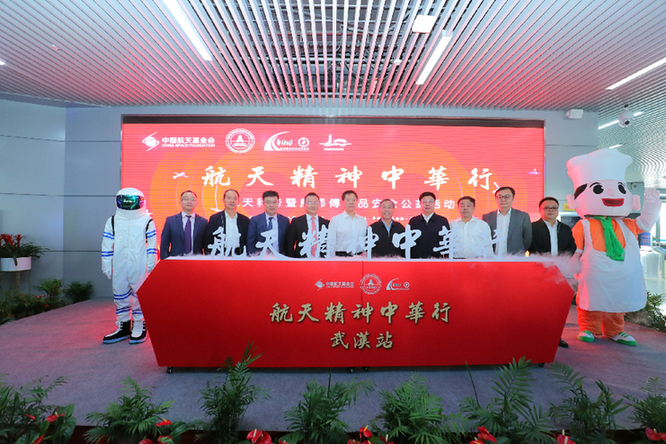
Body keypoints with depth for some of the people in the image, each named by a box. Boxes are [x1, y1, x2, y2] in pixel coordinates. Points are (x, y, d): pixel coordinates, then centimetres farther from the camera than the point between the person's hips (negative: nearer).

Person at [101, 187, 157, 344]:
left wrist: (151, 266, -2)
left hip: (139, 267, -3)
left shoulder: (147, 221, 2)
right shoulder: (112, 221, 10)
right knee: (120, 297, 12)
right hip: (119, 267, 4)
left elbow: (152, 245, 1)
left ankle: (139, 328, 14)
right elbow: (107, 245, 11)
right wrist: (106, 266, 8)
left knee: (140, 296, 1)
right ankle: (123, 328, 25)